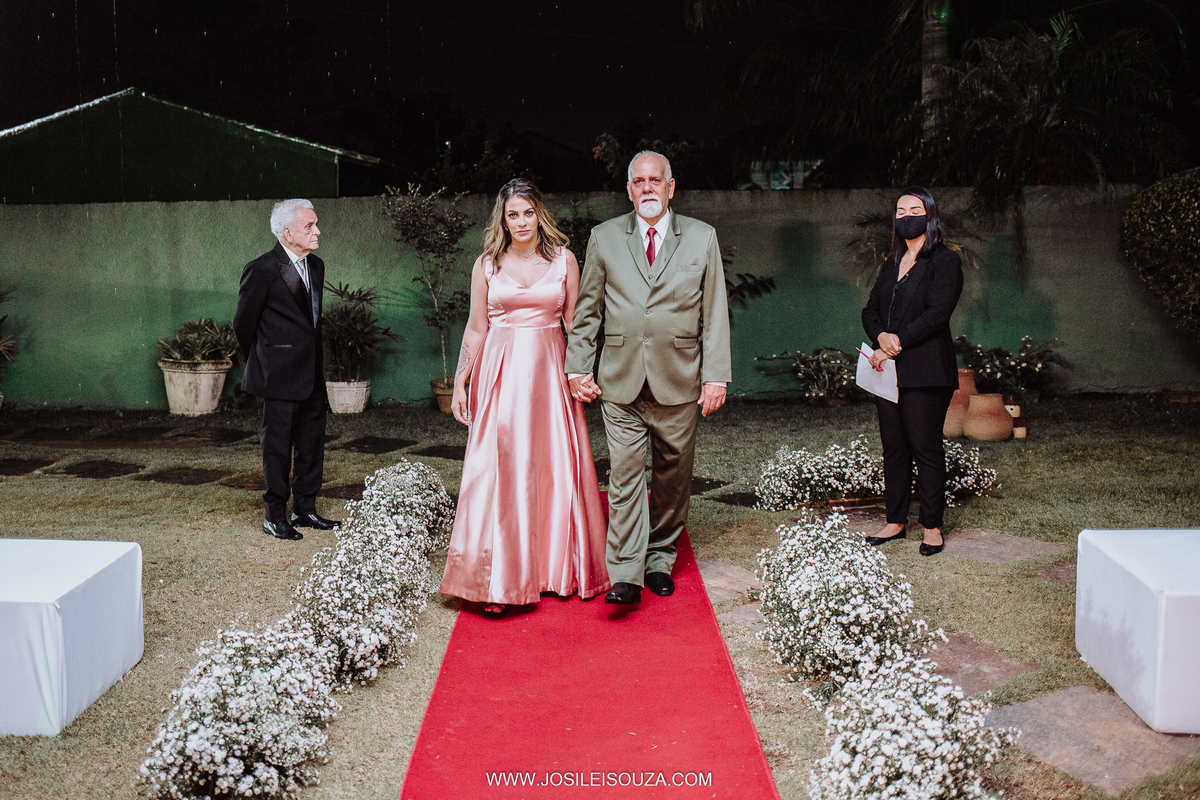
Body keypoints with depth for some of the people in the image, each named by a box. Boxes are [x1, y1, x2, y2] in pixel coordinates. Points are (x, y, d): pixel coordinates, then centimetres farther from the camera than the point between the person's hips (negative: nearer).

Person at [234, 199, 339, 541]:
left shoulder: (316, 266, 10)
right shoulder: (262, 270, -12)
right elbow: (243, 323, -3)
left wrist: (311, 360, 18)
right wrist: (262, 367, 7)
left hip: (311, 376, 7)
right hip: (278, 378, -7)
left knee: (312, 445, 12)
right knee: (278, 446, 1)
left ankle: (305, 509, 25)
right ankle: (275, 516, 12)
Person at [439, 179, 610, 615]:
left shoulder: (563, 260, 5)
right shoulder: (487, 265, 5)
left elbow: (575, 322, 8)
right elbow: (476, 329, 7)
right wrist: (459, 384, 4)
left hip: (550, 371, 1)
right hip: (501, 372, -1)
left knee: (555, 468, 3)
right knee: (499, 468, -4)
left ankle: (555, 567, 18)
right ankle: (500, 579, 4)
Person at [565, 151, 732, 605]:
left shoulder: (702, 238, 6)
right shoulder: (604, 238, 7)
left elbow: (715, 313, 4)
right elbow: (586, 311, 11)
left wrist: (716, 376, -2)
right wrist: (578, 367, 4)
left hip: (679, 382, 1)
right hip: (621, 382, 0)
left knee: (673, 476, 8)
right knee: (625, 474, -6)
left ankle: (660, 560, 24)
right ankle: (625, 574, -4)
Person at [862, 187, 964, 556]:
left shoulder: (945, 261, -3)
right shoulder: (892, 263, 18)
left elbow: (936, 314, -13)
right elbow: (870, 310, 13)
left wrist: (896, 345, -17)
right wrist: (881, 336, -9)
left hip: (926, 371, -6)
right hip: (888, 369, 6)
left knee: (925, 446, -4)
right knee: (893, 446, 9)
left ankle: (932, 526, 6)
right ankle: (896, 521, 18)